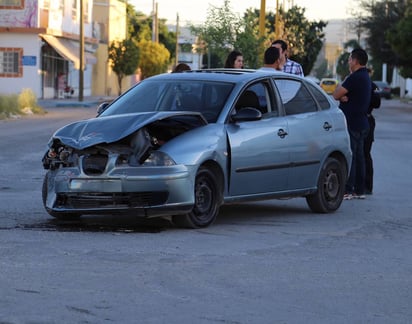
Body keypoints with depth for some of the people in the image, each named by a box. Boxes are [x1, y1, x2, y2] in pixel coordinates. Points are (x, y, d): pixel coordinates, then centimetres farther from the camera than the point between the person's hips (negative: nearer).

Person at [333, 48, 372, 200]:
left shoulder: (355, 77, -17)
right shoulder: (365, 77, 16)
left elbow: (335, 95, -15)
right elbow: (339, 95, 12)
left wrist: (341, 84, 2)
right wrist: (342, 96, -10)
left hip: (352, 123, -10)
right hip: (361, 123, 10)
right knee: (359, 156, 11)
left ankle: (347, 190, -9)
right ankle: (359, 190, 15)